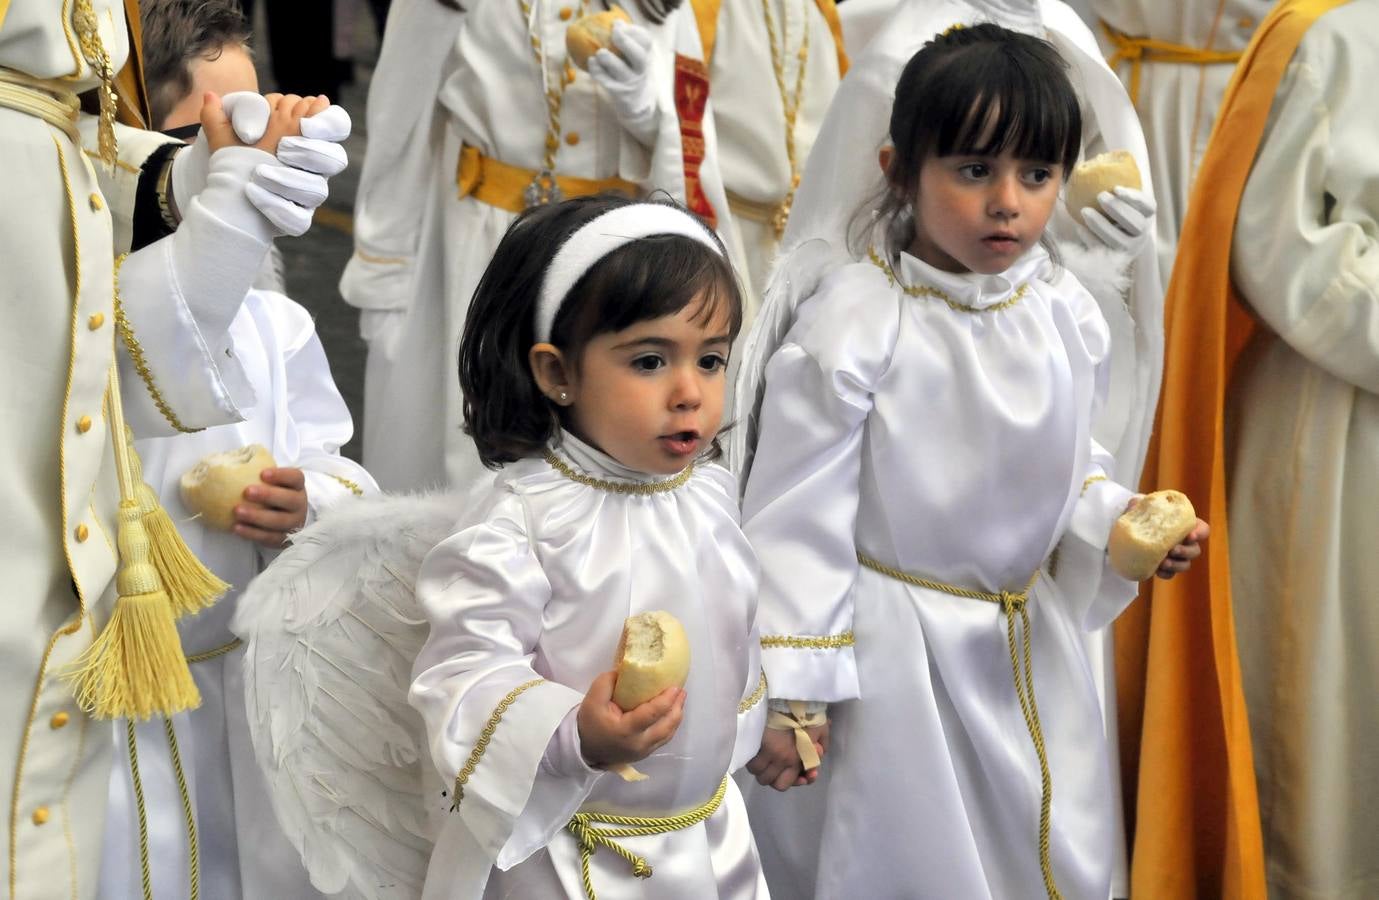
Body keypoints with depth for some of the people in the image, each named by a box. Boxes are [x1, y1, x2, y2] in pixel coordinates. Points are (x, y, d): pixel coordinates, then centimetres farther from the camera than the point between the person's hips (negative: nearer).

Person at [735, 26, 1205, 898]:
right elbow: (798, 515, -16)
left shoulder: (1065, 310, -4)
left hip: (1033, 636, 6)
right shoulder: (853, 325, -22)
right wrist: (785, 694, -15)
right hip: (896, 647, -5)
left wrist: (1118, 520, -9)